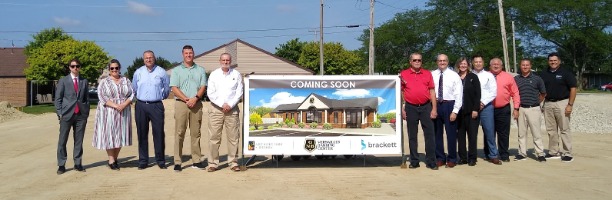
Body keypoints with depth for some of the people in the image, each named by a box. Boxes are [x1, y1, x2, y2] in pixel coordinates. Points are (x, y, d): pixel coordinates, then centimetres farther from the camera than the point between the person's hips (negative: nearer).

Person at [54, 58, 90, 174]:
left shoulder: (84, 81, 12)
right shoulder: (63, 81, 5)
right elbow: (58, 98, 4)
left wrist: (86, 113, 6)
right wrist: (60, 114, -4)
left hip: (81, 115, 2)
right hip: (67, 114, -2)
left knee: (79, 141, 6)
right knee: (62, 141, -1)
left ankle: (78, 164, 13)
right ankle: (61, 165, 6)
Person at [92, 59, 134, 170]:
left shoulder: (126, 80, 10)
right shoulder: (104, 82, 2)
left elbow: (132, 94, 4)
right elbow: (102, 97, -8)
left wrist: (124, 104, -14)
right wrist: (115, 106, -18)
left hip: (123, 113, 3)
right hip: (108, 113, -2)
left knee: (120, 135, 6)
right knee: (109, 135, -2)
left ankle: (115, 158, 18)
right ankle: (111, 160, 5)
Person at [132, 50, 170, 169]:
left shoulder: (161, 72, 4)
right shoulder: (138, 72, 9)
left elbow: (167, 88, 13)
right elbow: (134, 89, 20)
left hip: (156, 106, -2)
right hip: (141, 106, 2)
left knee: (159, 133, -4)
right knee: (142, 134, 4)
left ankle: (160, 160, 4)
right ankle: (143, 161, 12)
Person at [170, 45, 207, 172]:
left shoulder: (200, 70, 14)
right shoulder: (176, 70, 10)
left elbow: (203, 87, 6)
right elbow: (174, 88, 0)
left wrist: (195, 98, -11)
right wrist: (186, 99, -12)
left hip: (196, 104, 2)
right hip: (181, 103, -1)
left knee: (196, 133, 3)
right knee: (179, 133, -4)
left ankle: (196, 161, 8)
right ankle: (177, 162, -2)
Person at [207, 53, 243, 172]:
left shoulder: (236, 74, 9)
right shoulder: (214, 74, 8)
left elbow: (239, 93, 5)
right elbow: (210, 93, 2)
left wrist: (230, 105, -7)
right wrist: (222, 104, -8)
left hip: (232, 109, 0)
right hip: (216, 109, 0)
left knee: (233, 137, 0)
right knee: (214, 137, -3)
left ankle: (233, 162, 7)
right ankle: (213, 163, 3)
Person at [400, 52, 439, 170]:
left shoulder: (427, 74, 7)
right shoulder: (403, 74, 3)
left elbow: (432, 91, 6)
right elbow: (401, 92, 5)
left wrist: (434, 108, 0)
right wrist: (402, 109, -1)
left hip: (426, 107, 1)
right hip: (411, 108, -1)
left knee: (429, 134, 1)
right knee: (412, 135, 6)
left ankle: (431, 161, 9)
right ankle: (414, 161, 15)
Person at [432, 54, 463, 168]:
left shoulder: (454, 75, 0)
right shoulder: (432, 75, 6)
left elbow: (458, 94, -4)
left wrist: (455, 111, -10)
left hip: (449, 105, -2)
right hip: (435, 105, 2)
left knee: (451, 133, 4)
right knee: (437, 133, 9)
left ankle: (452, 159, 17)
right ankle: (440, 158, 22)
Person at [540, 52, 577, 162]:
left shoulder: (565, 73, -3)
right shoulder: (544, 74, 11)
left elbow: (573, 89, -6)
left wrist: (570, 104, -12)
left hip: (562, 103, -5)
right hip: (548, 104, 5)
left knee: (564, 129, -3)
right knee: (551, 130, 9)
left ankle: (567, 153, 2)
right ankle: (554, 152, 17)